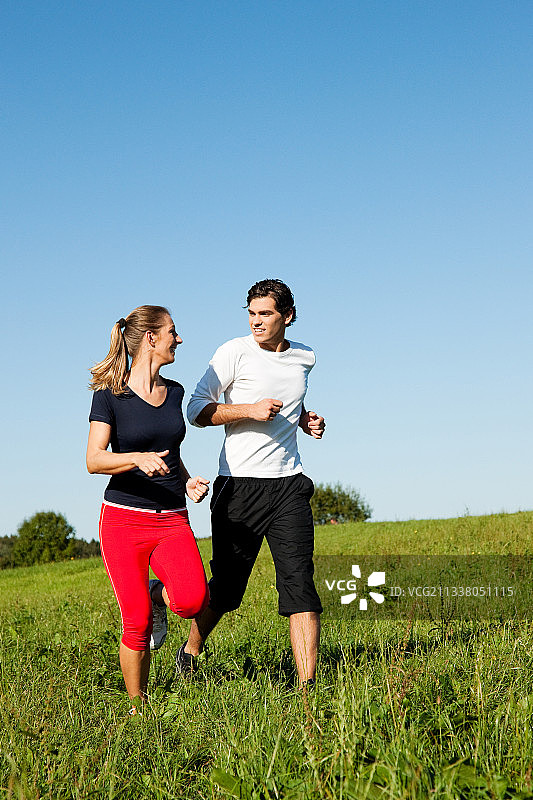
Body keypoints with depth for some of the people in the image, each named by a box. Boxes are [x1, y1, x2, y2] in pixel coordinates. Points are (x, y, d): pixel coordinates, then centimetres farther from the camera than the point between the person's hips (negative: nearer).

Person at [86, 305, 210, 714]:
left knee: (193, 600, -21)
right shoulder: (111, 394, -4)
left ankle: (160, 594, 15)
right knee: (136, 623, -7)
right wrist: (139, 458, -28)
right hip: (124, 519, -4)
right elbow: (95, 460, -12)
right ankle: (138, 707, 14)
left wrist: (187, 480, 6)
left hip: (172, 521, 4)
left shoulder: (174, 391, 11)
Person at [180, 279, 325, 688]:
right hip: (239, 484, -3)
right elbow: (197, 410, -4)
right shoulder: (235, 353, -4)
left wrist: (307, 419, 11)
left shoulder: (304, 358, 11)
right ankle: (190, 651, 34)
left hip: (288, 485, 3)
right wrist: (250, 410, -16)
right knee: (227, 585, 6)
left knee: (299, 584, -9)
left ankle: (308, 686, -9)